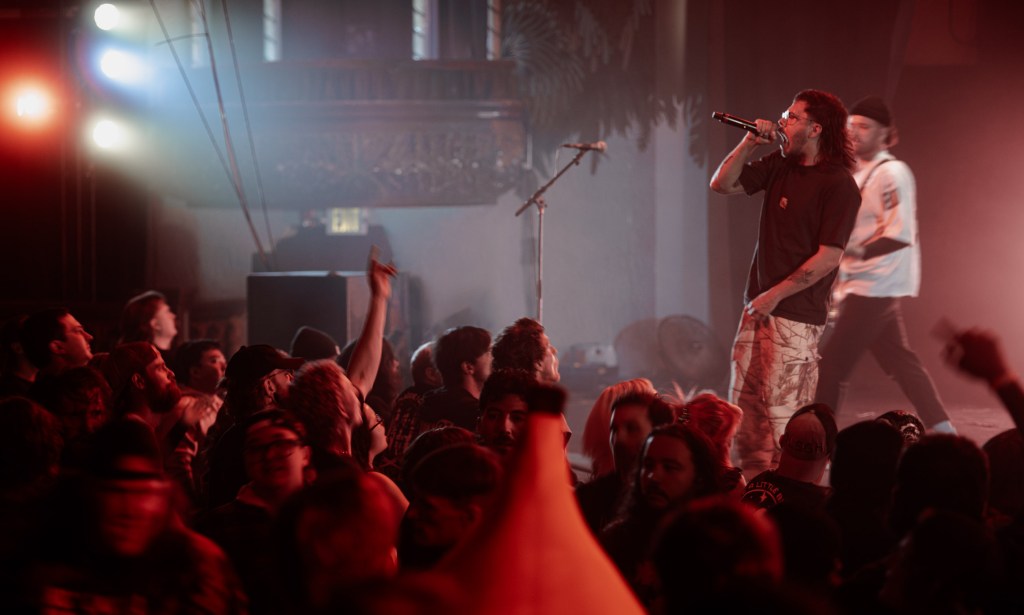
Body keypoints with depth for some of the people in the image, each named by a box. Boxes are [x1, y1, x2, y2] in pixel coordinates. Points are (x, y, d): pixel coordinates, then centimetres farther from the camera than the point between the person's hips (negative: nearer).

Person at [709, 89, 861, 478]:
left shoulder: (838, 185, -12)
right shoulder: (780, 166, 11)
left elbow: (828, 257, -16)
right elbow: (722, 184, 15)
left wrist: (774, 295, -15)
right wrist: (750, 143, 1)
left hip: (797, 314, -8)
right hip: (759, 307, 8)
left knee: (782, 413, -6)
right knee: (743, 406, 9)